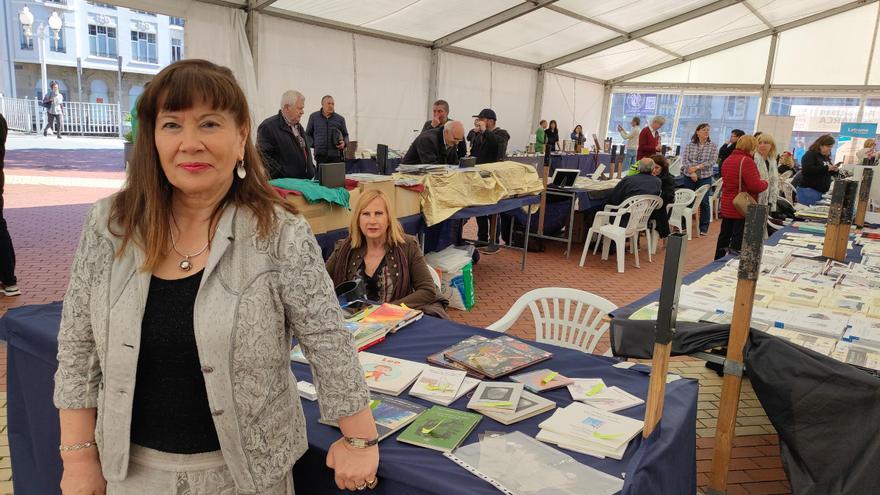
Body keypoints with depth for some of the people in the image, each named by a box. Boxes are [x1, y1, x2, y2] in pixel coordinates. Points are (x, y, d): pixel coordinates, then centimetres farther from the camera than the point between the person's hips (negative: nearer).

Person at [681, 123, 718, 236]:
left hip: (705, 177, -1)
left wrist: (697, 167, -18)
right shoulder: (689, 145, 3)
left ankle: (703, 228, 9)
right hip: (689, 177, 1)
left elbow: (712, 161, -9)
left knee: (704, 202, 0)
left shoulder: (712, 146, 1)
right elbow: (684, 159, -7)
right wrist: (691, 172, -19)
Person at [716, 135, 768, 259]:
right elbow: (756, 186, -21)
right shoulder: (747, 161, -17)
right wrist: (765, 183, 1)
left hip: (727, 206, 8)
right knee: (738, 240, -3)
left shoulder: (727, 160, 10)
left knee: (724, 236, 15)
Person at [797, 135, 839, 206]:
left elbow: (827, 173, 27)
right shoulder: (810, 155, -8)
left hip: (822, 192, 8)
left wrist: (834, 170, 4)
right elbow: (807, 170, -23)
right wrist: (826, 168, -20)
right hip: (808, 191, -8)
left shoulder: (826, 157, 16)